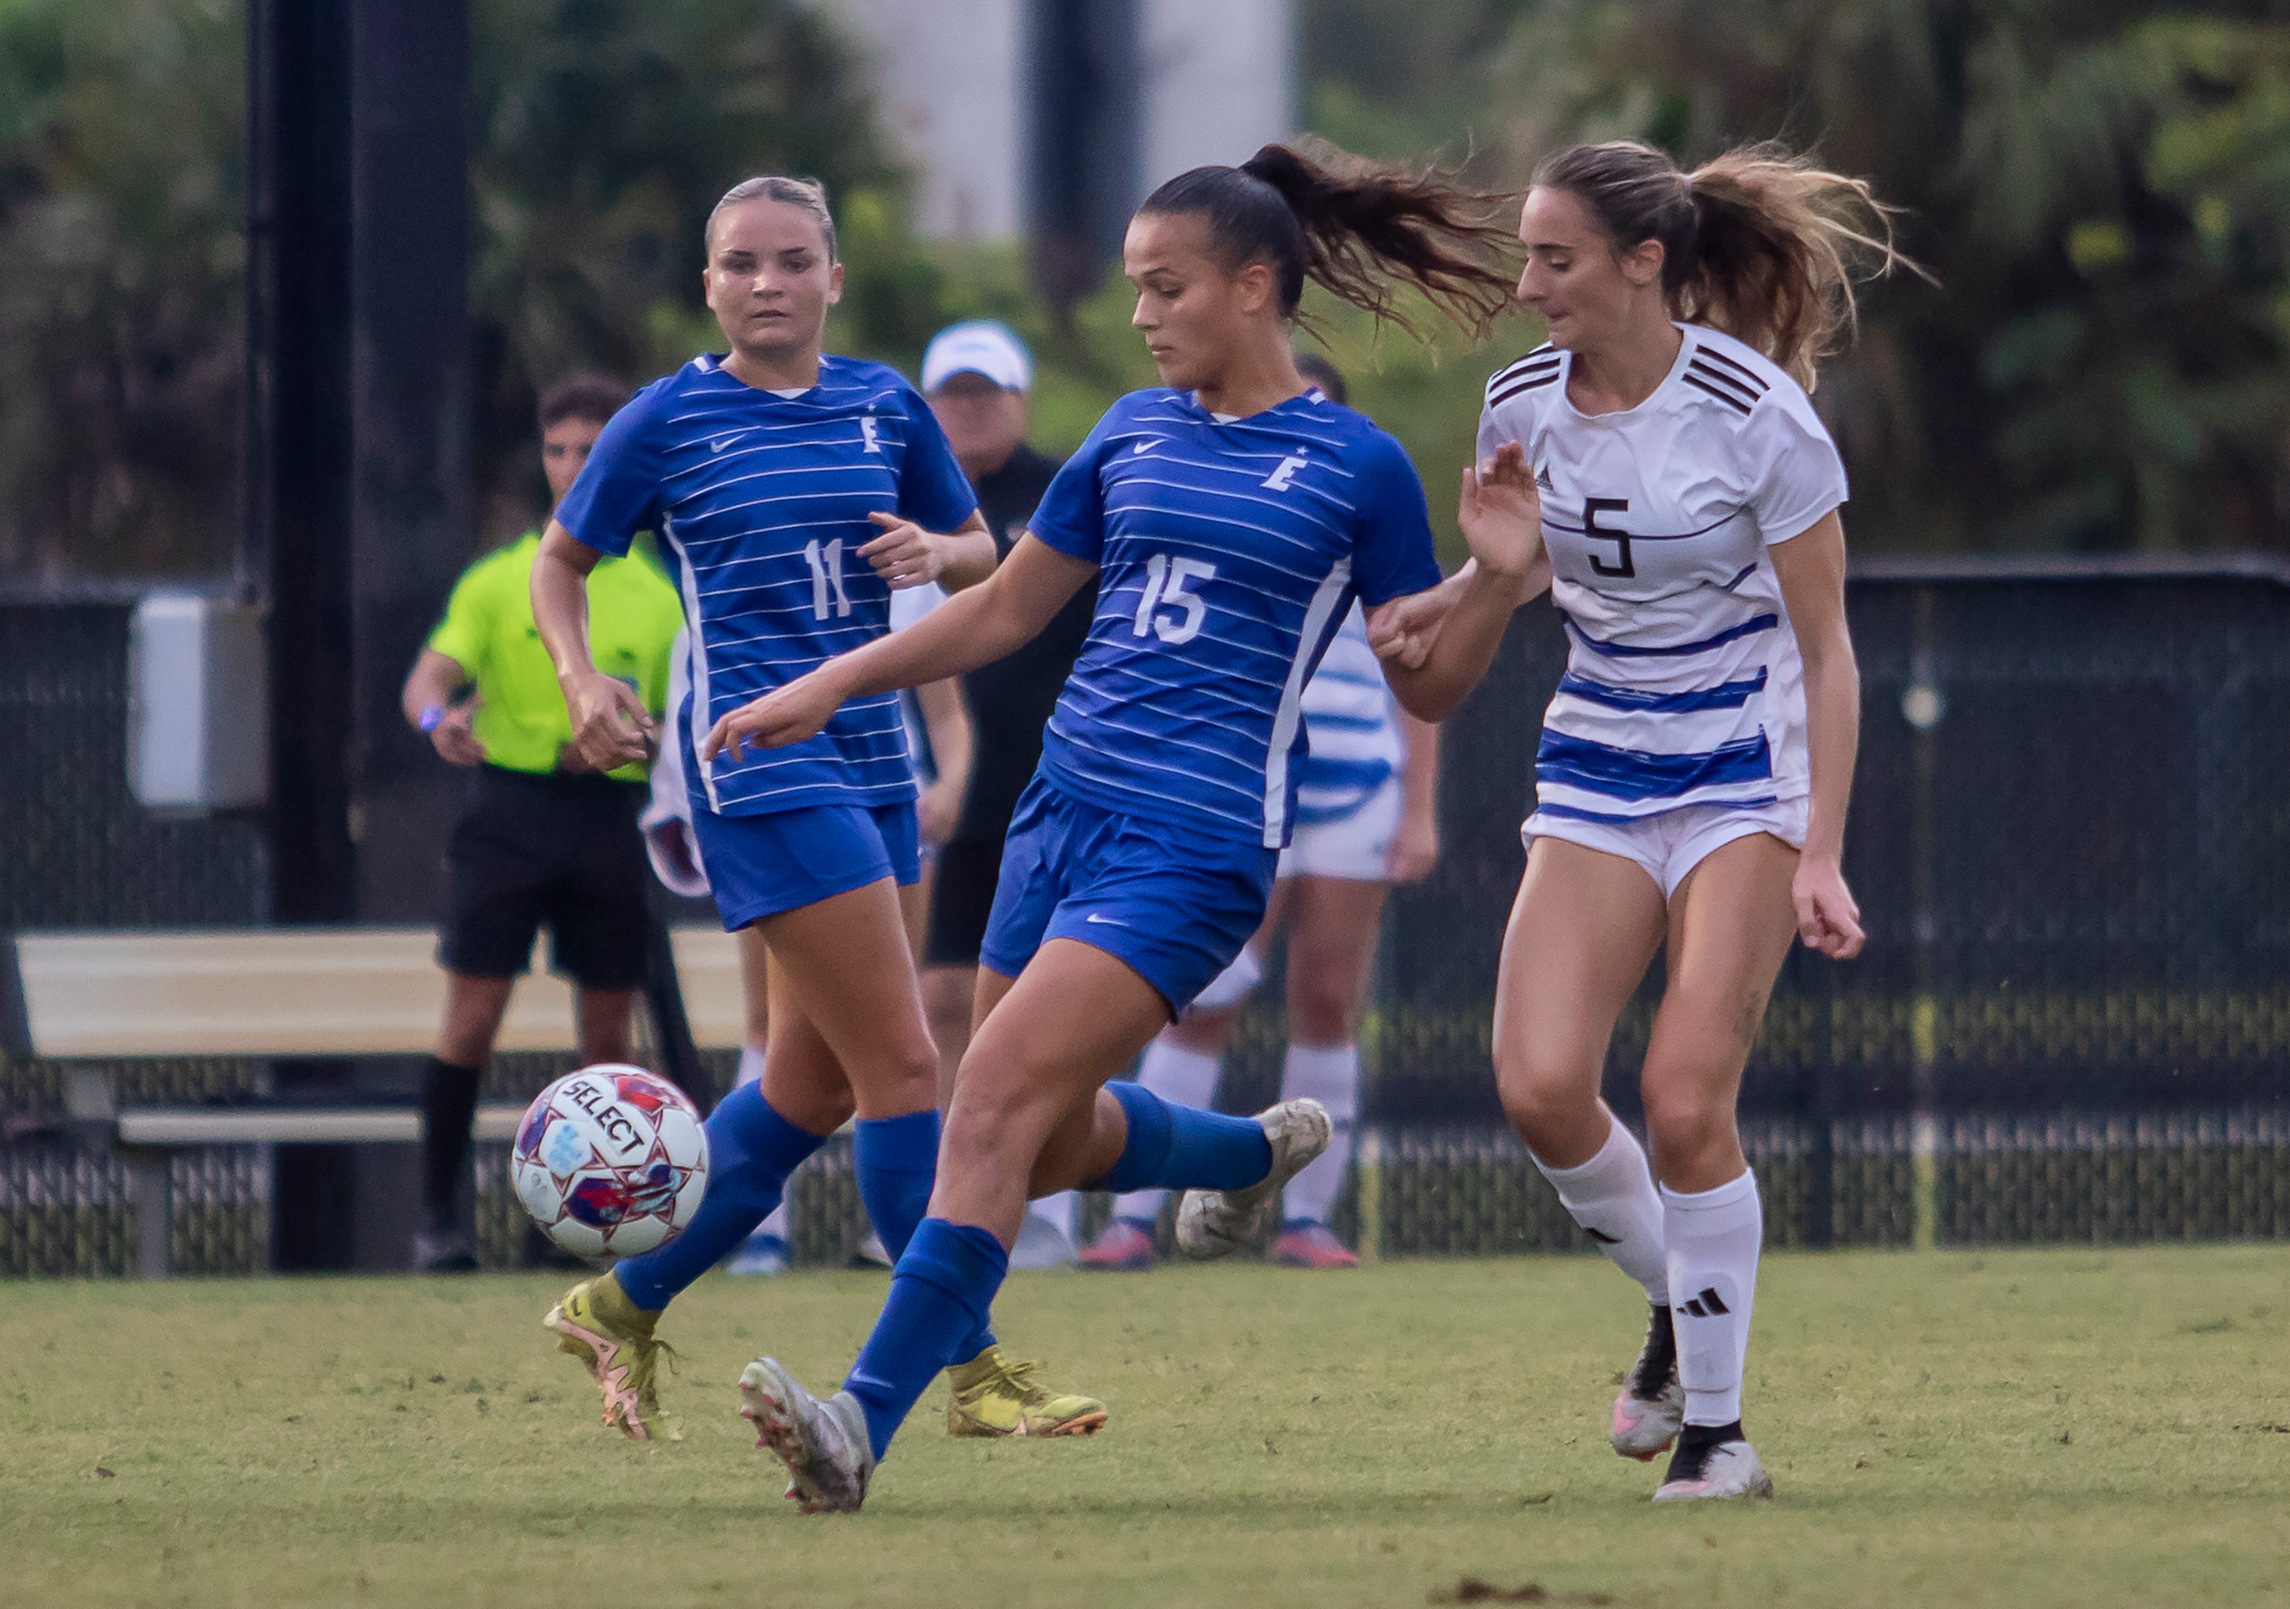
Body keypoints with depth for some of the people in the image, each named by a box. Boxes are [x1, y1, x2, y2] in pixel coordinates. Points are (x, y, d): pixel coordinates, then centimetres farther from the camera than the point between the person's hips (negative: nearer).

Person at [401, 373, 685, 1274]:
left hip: (608, 817, 2)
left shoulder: (657, 595, 11)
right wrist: (437, 717, -28)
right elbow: (432, 675, -5)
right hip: (511, 804, -2)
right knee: (473, 1013, -9)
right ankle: (440, 1215, -5)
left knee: (606, 1029, 3)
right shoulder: (499, 580, 7)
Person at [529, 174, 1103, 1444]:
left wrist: (932, 552, -5)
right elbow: (560, 558, 8)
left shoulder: (883, 407, 8)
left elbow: (982, 555, 18)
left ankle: (621, 1307, 26)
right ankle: (975, 1373, -7)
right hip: (756, 760, -7)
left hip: (869, 755, 7)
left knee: (811, 1089, 11)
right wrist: (581, 680, -9)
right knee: (902, 1066, -11)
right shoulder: (669, 419, -3)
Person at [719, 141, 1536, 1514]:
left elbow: (1426, 685, 5)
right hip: (1067, 816, 7)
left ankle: (866, 1425, -25)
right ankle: (1258, 1150, 44)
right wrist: (833, 683, 14)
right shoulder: (1135, 432, 12)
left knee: (997, 1102, -20)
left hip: (1197, 845, -7)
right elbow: (1006, 611, 21)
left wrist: (1498, 579, -13)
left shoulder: (1356, 467, -2)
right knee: (1045, 1144, 13)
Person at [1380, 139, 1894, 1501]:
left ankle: (1716, 1424, 1)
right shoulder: (1523, 404, -2)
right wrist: (1445, 608, -7)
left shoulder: (1757, 415, -16)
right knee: (1541, 1083, -13)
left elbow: (1826, 650, -10)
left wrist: (1820, 854, -16)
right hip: (1599, 766, 5)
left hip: (1747, 769, -5)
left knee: (1685, 1099, -15)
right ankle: (1676, 1314, 15)